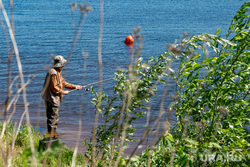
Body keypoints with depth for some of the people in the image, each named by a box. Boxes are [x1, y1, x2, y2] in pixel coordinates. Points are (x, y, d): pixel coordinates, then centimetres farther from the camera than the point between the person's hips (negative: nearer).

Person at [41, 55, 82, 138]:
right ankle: (51, 133, 5)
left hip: (56, 98, 11)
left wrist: (75, 87, 13)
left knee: (55, 115, 17)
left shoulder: (58, 72, 13)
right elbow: (54, 88, -23)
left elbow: (63, 83, 19)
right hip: (52, 98, -11)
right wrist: (63, 92, -13)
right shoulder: (53, 73, -20)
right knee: (53, 115, -4)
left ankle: (53, 131, 27)